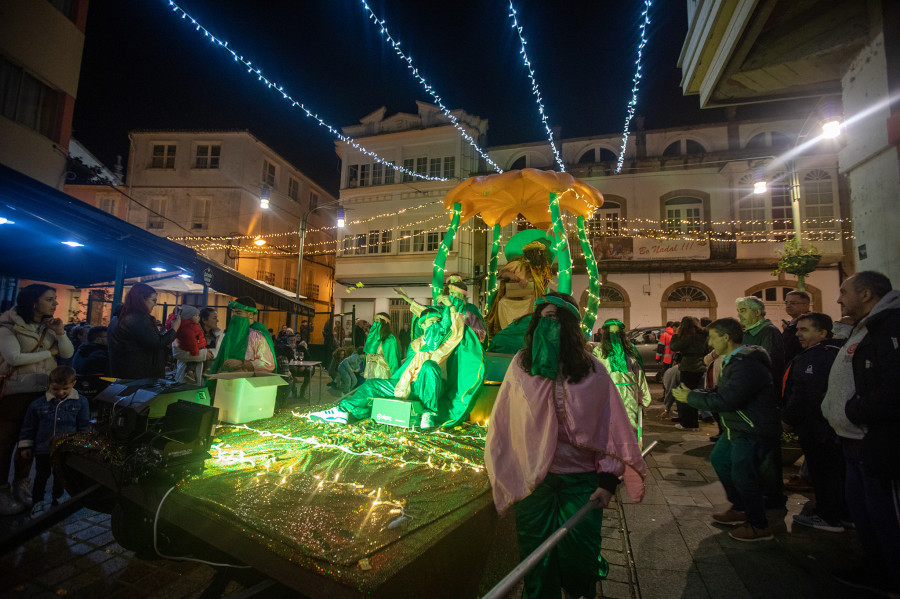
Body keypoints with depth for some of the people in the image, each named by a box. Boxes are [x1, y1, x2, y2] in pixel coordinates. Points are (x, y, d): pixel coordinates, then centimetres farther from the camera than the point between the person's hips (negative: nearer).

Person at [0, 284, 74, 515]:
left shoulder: (49, 325, 7)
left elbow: (68, 353, 1)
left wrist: (60, 333, -14)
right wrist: (49, 352, -9)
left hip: (42, 390, 5)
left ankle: (22, 483, 25)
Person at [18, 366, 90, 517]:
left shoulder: (80, 402, -6)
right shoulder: (38, 404, -5)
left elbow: (84, 426, 1)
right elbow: (28, 427, 6)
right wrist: (25, 446, 6)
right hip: (43, 449, 0)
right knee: (41, 475, 10)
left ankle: (57, 499, 31)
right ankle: (38, 502, 26)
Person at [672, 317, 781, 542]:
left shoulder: (747, 365, -28)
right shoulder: (734, 360, 8)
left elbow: (727, 400, -33)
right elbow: (720, 390, 12)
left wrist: (691, 398, -23)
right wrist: (692, 392, -4)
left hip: (754, 433, -11)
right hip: (738, 428, 11)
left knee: (742, 475, -1)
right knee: (719, 460, 19)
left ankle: (759, 526, 21)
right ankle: (740, 509, 36)